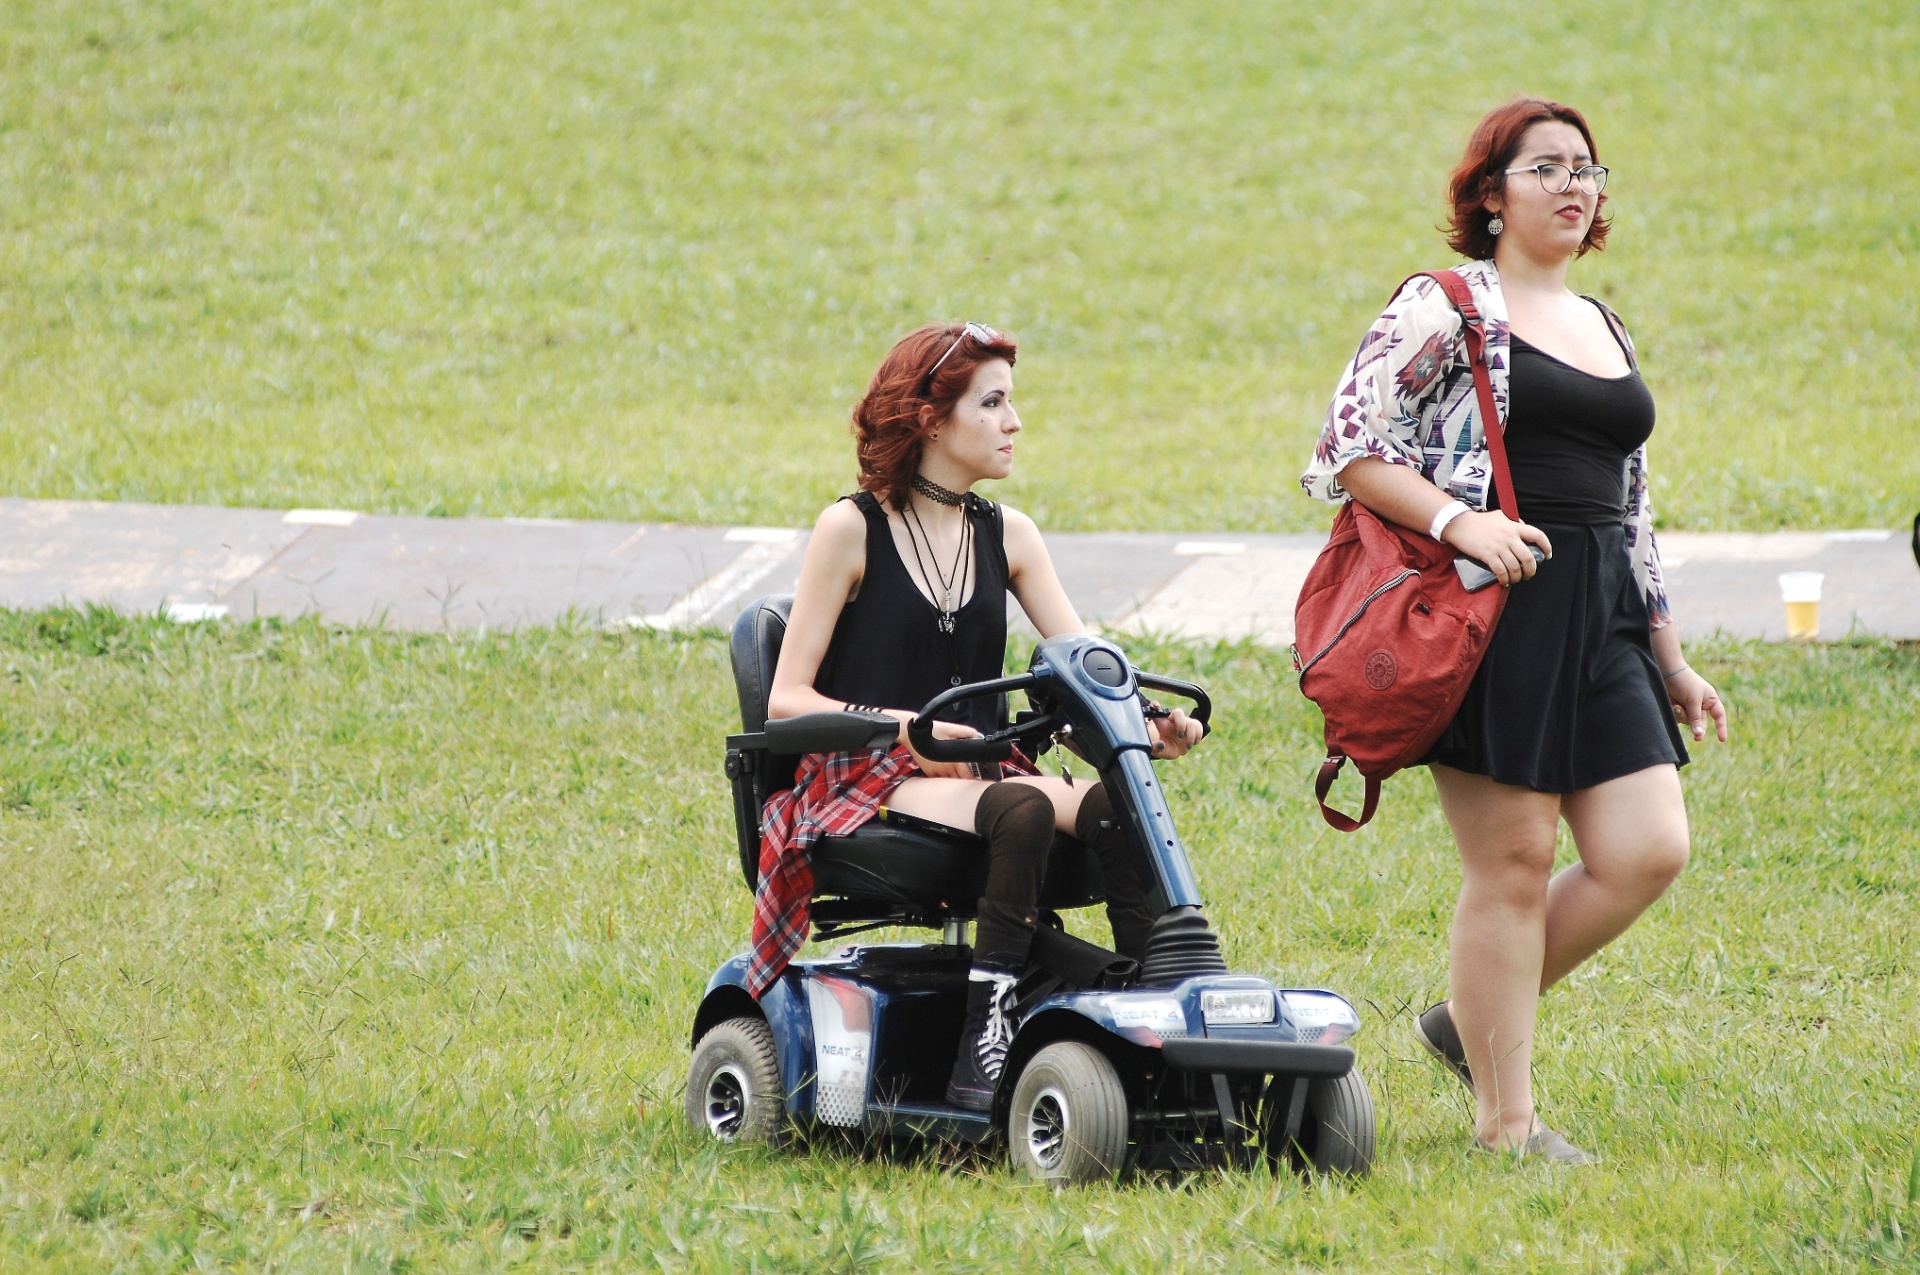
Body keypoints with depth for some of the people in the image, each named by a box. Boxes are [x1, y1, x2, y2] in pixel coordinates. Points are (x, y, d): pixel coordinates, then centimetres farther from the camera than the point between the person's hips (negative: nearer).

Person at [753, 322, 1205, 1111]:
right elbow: (788, 698, -5)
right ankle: (982, 1049, -42)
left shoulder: (1007, 537, 15)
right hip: (866, 781, -5)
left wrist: (1149, 727, -17)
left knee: (1116, 809, -27)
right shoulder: (852, 530, -1)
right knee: (1020, 809, -36)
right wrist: (903, 726, -22)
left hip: (978, 771, 5)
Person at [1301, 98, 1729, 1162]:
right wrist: (1457, 519, -21)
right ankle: (1505, 1122, 3)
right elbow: (1348, 447, -8)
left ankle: (1473, 1019, 16)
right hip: (1488, 600, -7)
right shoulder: (1444, 306, -1)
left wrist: (1670, 660, 24)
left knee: (1648, 851, -4)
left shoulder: (1605, 330, 21)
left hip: (1599, 624, 7)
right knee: (1513, 862, -6)